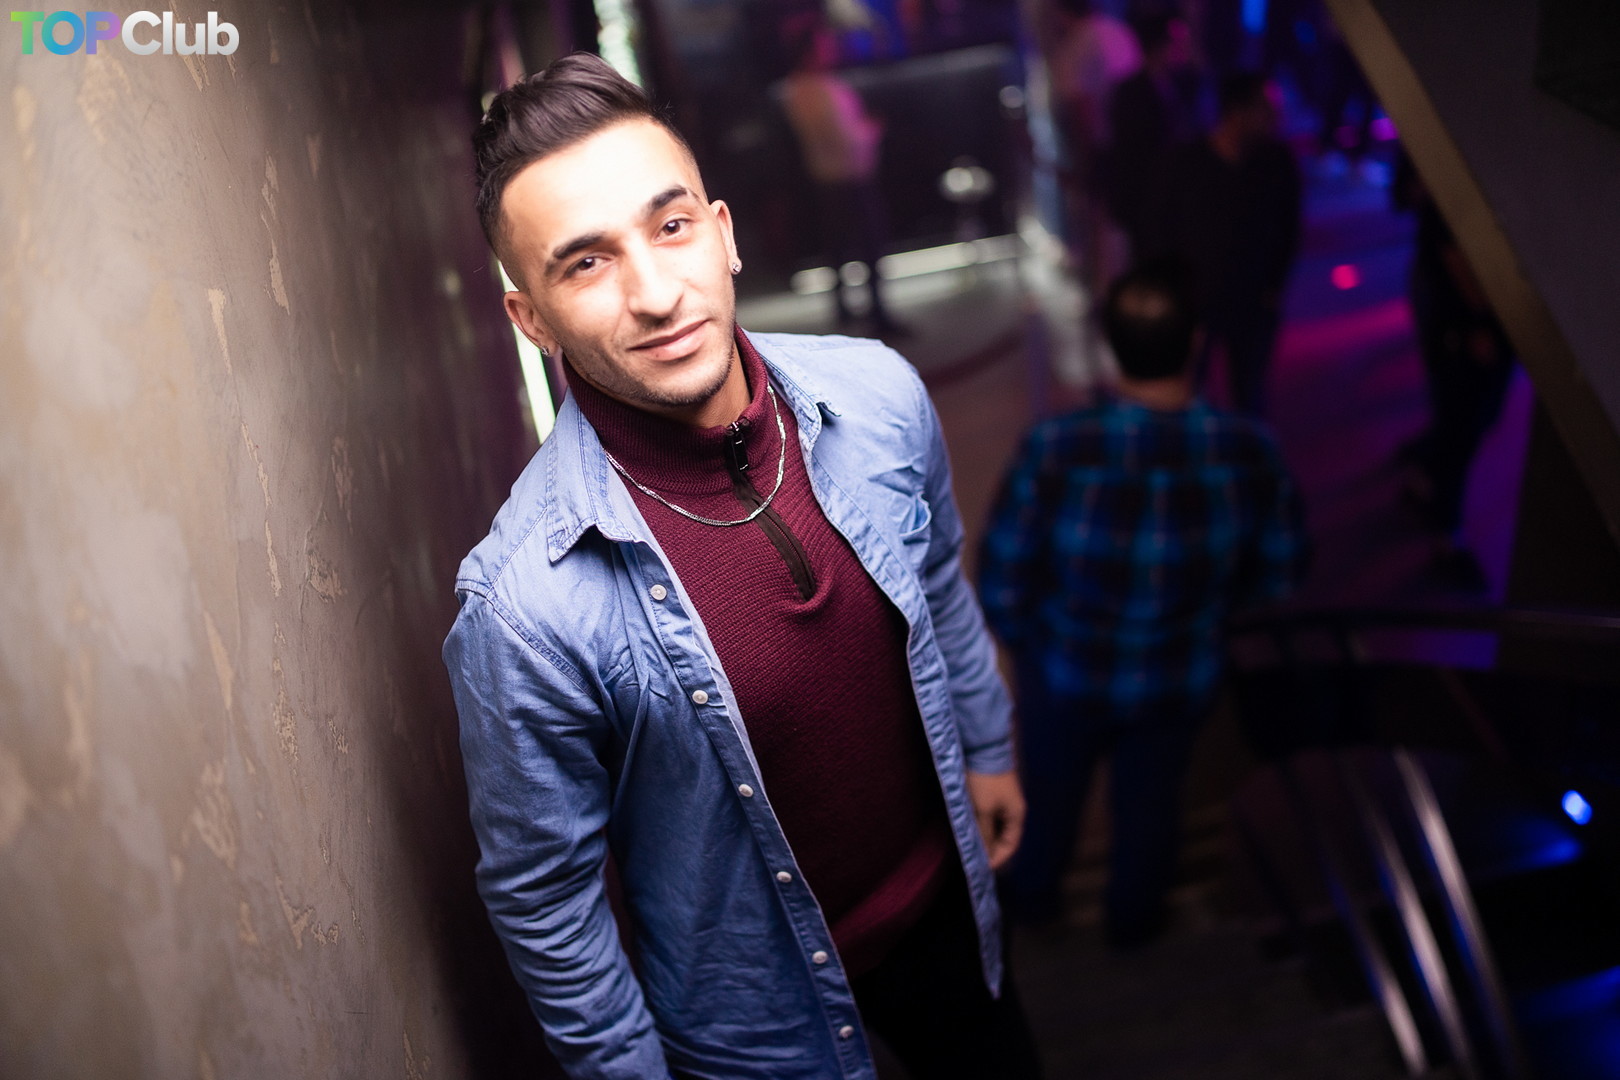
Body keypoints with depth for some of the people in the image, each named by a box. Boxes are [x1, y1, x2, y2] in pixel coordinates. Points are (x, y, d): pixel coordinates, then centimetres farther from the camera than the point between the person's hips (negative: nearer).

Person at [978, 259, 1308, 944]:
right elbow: (1279, 571, -9)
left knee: (1051, 789, 29)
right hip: (1180, 682, 2)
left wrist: (1023, 638, -1)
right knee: (1149, 799, 30)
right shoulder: (1248, 451, -26)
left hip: (1066, 674, -1)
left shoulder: (1056, 451, -34)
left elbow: (1001, 584, -23)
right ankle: (1132, 919, 57)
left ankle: (1034, 897, 57)